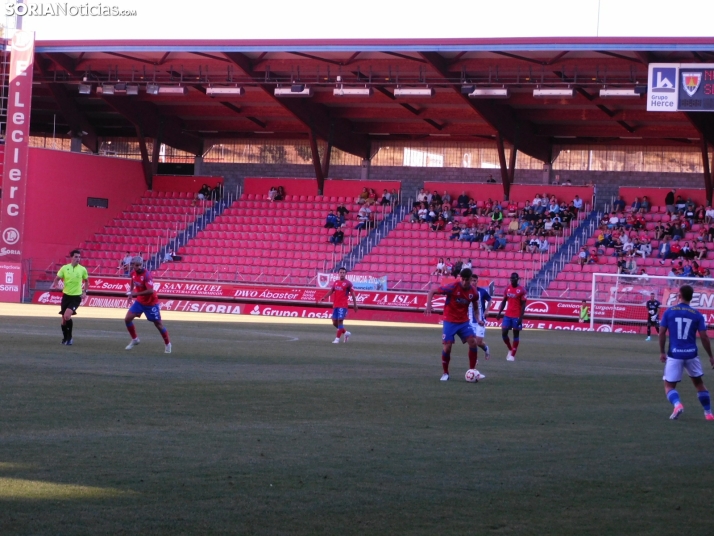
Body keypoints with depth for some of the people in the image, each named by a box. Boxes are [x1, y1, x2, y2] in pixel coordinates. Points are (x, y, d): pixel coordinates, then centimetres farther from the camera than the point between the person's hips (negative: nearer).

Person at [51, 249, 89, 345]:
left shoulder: (83, 269, -2)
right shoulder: (64, 268, -3)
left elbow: (86, 281, 15)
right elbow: (57, 279, 4)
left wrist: (84, 292, 4)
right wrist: (54, 285, -17)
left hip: (76, 297, -2)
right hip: (66, 295, 2)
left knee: (67, 315, -22)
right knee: (64, 319, 8)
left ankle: (69, 337, -6)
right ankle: (65, 338, 29)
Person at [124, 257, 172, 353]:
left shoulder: (147, 275, -28)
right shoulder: (133, 273, -6)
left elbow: (150, 291, -34)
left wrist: (136, 294, -32)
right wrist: (131, 291, 11)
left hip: (151, 302, -6)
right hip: (139, 301, 6)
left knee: (158, 323, 3)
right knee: (127, 319, -1)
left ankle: (167, 344, 21)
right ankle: (135, 339, 19)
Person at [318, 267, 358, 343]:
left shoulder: (348, 283, -4)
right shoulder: (335, 283, 12)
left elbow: (353, 294, -2)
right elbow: (330, 292, 10)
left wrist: (355, 305, -5)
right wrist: (323, 298, -5)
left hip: (343, 305, -6)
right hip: (335, 305, 6)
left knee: (340, 321, -11)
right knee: (335, 322, 7)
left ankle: (337, 339, -8)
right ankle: (346, 333, 27)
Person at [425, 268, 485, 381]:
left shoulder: (474, 292, -4)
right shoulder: (452, 287, -17)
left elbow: (476, 308, 14)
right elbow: (432, 292, -12)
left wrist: (478, 319, -4)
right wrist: (428, 305, -26)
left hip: (464, 321, 4)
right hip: (450, 321, -3)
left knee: (473, 342, -10)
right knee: (447, 346, -9)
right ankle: (445, 373, 9)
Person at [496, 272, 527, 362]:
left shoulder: (521, 290, -9)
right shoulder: (507, 288, 7)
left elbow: (523, 305, -9)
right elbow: (504, 301, 14)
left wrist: (521, 317, -16)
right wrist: (499, 313, 5)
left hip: (516, 316, -5)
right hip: (507, 315, 5)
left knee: (516, 334, 2)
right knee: (504, 333, 0)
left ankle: (513, 355, 7)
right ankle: (510, 349, 22)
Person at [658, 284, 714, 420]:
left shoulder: (669, 312, -1)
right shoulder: (697, 315, 0)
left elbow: (662, 333, 0)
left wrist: (662, 352, 12)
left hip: (674, 354, -2)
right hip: (691, 354, 2)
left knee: (669, 386, 6)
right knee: (698, 383, 21)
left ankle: (677, 404, -23)